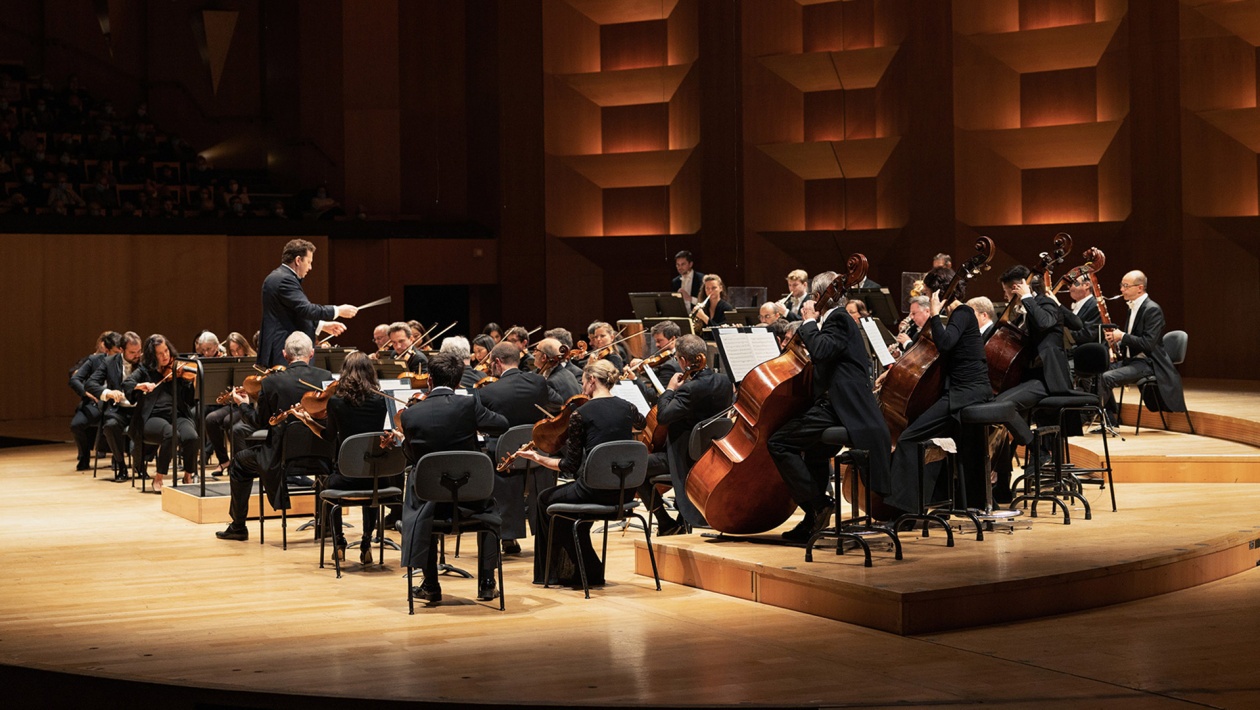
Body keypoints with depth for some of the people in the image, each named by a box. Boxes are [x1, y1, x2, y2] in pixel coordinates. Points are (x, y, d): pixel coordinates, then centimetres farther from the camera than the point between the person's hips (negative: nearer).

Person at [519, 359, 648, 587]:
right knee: (573, 494, 34)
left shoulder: (581, 414, -9)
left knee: (546, 499, 22)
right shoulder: (627, 408, 6)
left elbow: (570, 467, -5)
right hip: (626, 492, 6)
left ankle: (589, 570, 24)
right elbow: (641, 424, 34)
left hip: (597, 491, -6)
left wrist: (538, 458, 7)